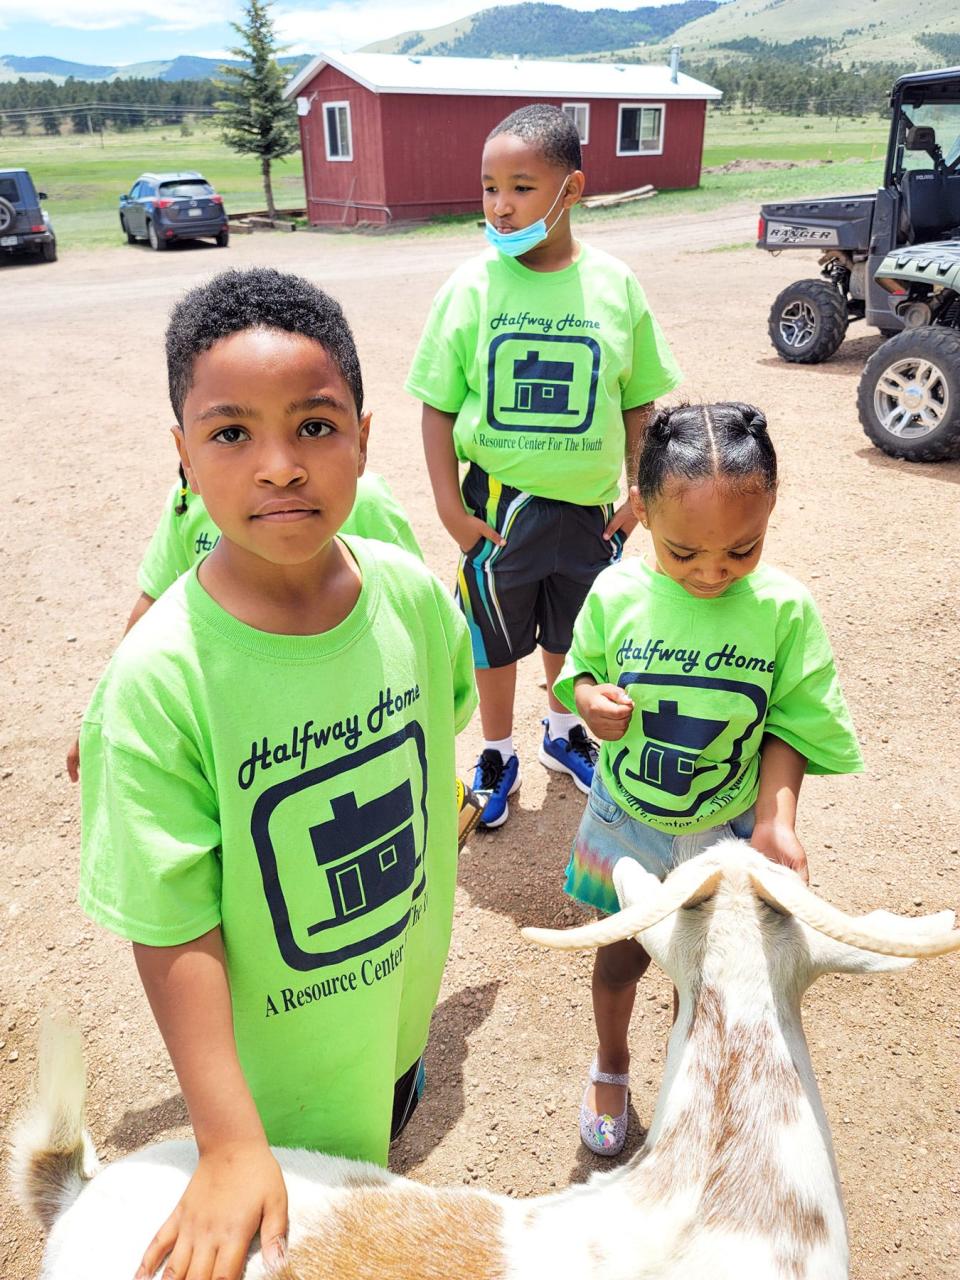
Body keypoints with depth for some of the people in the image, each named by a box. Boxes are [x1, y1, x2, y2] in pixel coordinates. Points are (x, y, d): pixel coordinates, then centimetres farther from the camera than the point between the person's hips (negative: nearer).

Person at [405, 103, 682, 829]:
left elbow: (638, 403, 3)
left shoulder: (614, 285, -5)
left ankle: (562, 730, 47)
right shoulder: (472, 287, -9)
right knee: (496, 638, 13)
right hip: (501, 504, -1)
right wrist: (449, 503, -10)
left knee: (573, 635, 20)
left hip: (590, 504, 2)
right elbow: (439, 406, -5)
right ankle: (499, 751, 36)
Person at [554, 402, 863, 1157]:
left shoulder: (784, 609, -17)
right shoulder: (617, 594, -16)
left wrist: (776, 820, -21)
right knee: (622, 956, 21)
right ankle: (611, 1066, 53)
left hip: (727, 833, 0)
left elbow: (789, 724, -9)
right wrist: (588, 698, -22)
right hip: (626, 823, 1)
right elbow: (580, 671, 0)